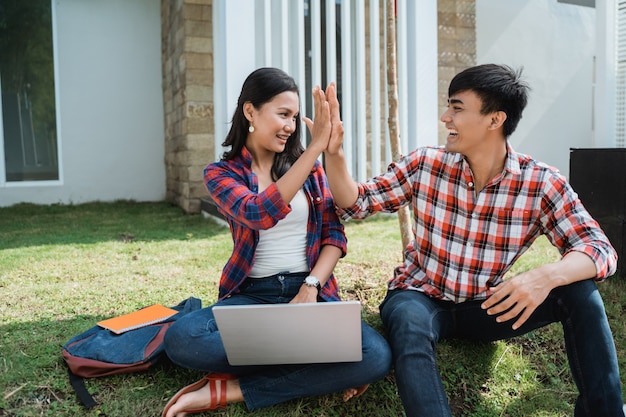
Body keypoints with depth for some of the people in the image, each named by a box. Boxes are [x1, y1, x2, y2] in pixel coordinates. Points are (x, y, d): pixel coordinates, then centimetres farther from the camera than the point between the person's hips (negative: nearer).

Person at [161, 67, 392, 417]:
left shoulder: (310, 167, 8)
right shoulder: (222, 174, -1)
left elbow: (335, 234, 4)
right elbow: (260, 215, -22)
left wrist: (310, 287, -13)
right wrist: (316, 147, -26)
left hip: (313, 290, 2)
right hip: (253, 295, -1)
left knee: (377, 357, -26)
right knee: (180, 339, -31)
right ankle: (312, 367, -16)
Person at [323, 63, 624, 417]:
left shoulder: (541, 183, -12)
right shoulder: (425, 165, -9)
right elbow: (355, 203, -4)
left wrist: (547, 275, -38)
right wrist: (334, 151, -22)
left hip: (488, 308, 1)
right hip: (421, 298, 0)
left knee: (579, 291, -19)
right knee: (408, 325, -36)